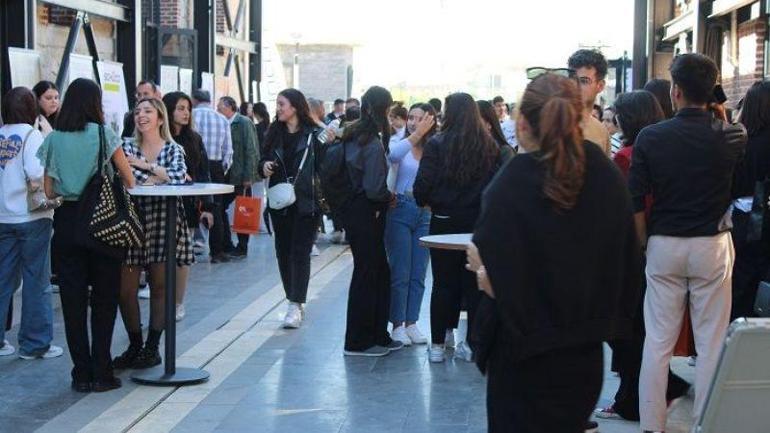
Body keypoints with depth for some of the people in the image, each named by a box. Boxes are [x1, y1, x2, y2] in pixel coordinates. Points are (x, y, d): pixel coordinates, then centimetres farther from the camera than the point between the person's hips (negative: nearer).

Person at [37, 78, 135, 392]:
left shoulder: (53, 140, 4)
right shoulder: (103, 134, -4)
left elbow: (49, 191, 5)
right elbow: (129, 180, 0)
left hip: (66, 221, 3)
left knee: (73, 298, 7)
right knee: (104, 297, 6)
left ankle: (82, 374, 10)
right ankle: (101, 373, 5)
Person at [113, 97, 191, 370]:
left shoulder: (174, 149, 7)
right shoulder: (127, 147, 9)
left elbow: (179, 176, -14)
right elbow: (128, 179, -9)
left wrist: (145, 165, -11)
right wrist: (164, 175, -10)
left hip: (164, 219, -1)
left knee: (160, 285, 2)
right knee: (125, 288, -2)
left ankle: (152, 347, 12)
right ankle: (135, 345, 13)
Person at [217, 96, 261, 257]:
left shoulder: (244, 122, -10)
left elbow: (251, 150, -14)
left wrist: (248, 177, -18)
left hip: (241, 177, -7)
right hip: (228, 176, 7)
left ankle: (242, 247, 12)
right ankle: (226, 245, 13)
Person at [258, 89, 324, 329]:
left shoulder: (313, 134, -7)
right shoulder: (274, 133, 9)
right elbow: (263, 162, 16)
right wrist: (264, 167, -6)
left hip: (306, 201, -6)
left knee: (300, 252, -6)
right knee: (283, 251, 9)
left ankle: (296, 305, -7)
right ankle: (295, 302, 20)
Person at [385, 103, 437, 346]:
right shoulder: (400, 145, -3)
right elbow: (391, 155, -27)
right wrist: (417, 135, -28)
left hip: (425, 213, 3)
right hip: (400, 210, -3)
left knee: (418, 274, 9)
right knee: (400, 273, 1)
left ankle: (411, 323, 19)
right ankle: (398, 325, 11)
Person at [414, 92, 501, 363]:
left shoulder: (437, 144, -10)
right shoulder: (490, 147, -2)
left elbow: (423, 184, -11)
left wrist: (425, 201, 9)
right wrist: (483, 206, 12)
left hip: (444, 221, -2)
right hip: (479, 222, 2)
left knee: (443, 284, 7)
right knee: (474, 284, 10)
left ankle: (438, 344, 11)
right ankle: (472, 343, 14)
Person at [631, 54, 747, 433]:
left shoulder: (650, 137, -7)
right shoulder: (732, 136, -6)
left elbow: (635, 200, -6)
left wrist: (645, 244, 7)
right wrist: (720, 113, 17)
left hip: (664, 245, 1)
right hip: (712, 245, 0)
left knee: (658, 342, 8)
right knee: (711, 343, 7)